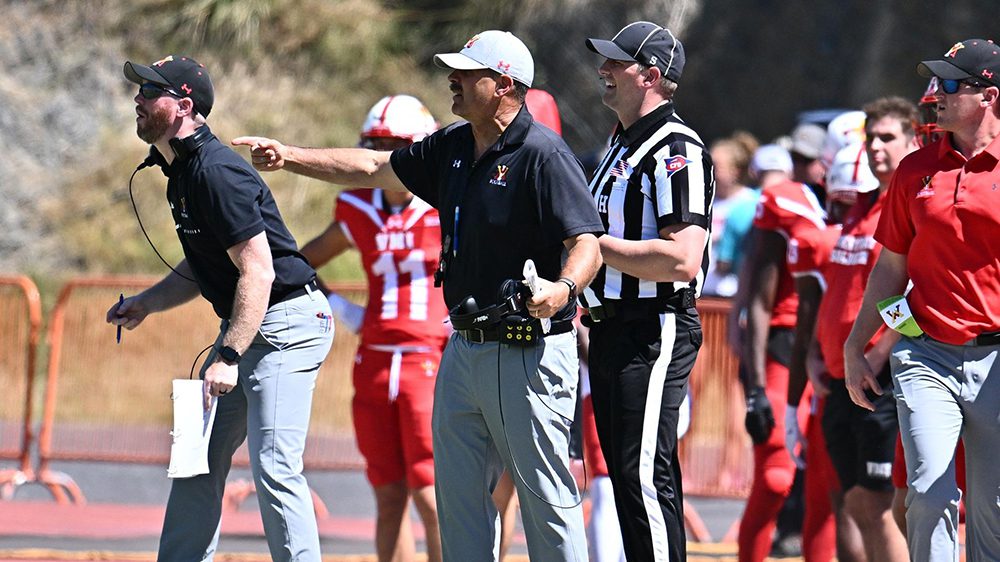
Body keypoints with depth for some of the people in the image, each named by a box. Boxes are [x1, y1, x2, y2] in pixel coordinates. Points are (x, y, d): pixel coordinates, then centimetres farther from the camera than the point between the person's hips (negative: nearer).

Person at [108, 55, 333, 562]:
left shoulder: (215, 172, -21)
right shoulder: (181, 170, 12)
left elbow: (258, 272, -25)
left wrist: (229, 358, -27)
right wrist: (146, 304, 11)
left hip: (286, 323, -11)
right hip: (246, 325, 11)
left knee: (274, 466, -16)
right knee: (199, 460, 12)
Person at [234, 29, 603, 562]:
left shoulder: (542, 154, -15)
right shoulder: (454, 147, 12)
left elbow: (587, 242, -22)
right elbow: (376, 168, 24)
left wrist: (563, 288, -42)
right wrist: (290, 156, 21)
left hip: (528, 353, -9)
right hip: (465, 349, 9)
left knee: (545, 492, -5)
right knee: (458, 493, 11)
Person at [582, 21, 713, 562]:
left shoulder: (676, 151, -13)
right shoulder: (620, 146, 18)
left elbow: (681, 259, -23)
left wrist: (595, 246, -17)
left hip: (655, 332, -10)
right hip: (610, 330, 10)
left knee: (645, 477, -12)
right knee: (626, 478, 11)